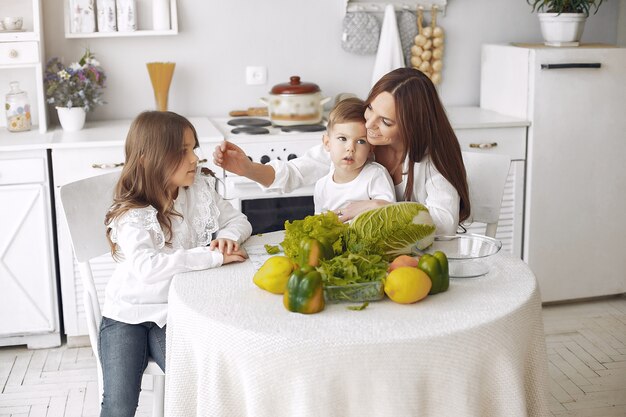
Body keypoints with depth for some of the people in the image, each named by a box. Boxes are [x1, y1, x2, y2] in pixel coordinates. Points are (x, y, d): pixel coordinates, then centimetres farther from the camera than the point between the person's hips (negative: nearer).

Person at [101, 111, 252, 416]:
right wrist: (214, 257, -35)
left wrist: (227, 237, -18)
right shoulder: (132, 215, -20)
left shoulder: (201, 190, -4)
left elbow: (238, 220, 7)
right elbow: (147, 267, -37)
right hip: (128, 313, -3)